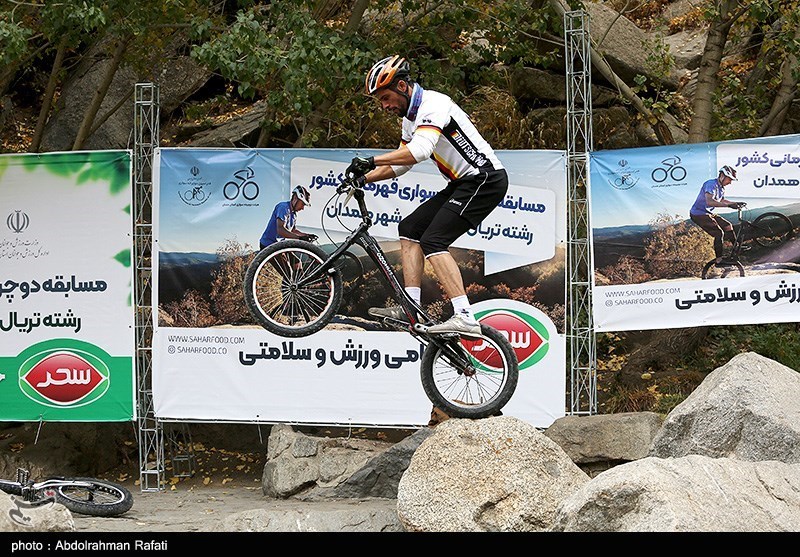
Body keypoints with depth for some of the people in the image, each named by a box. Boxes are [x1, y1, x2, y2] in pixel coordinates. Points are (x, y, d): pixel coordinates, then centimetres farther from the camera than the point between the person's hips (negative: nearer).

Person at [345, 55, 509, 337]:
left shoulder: (433, 104, -17)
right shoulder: (411, 116, 15)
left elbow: (419, 150, -32)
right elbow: (400, 163, 23)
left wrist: (371, 161, -32)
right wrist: (363, 178, 9)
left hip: (486, 179, -10)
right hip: (463, 184, 10)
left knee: (433, 240, -19)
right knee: (410, 227, 8)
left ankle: (464, 318, -26)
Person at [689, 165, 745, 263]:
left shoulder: (721, 188, 9)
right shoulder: (712, 184, -23)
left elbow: (722, 201, 30)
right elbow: (709, 202, -38)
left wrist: (736, 203, 18)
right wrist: (729, 205, -41)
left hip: (709, 213, 10)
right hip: (699, 214, -10)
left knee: (728, 226, 15)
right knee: (719, 233, -17)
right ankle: (719, 260, -12)